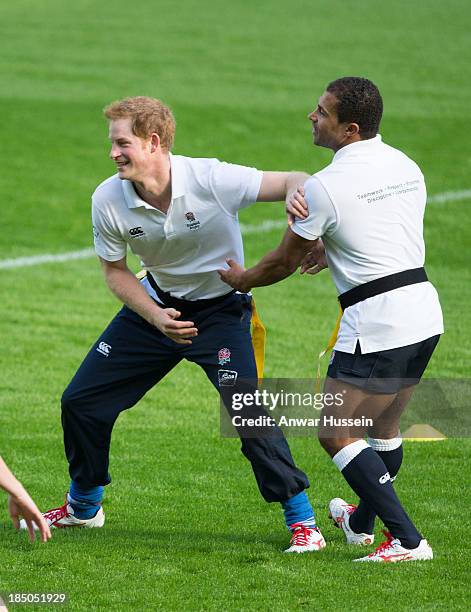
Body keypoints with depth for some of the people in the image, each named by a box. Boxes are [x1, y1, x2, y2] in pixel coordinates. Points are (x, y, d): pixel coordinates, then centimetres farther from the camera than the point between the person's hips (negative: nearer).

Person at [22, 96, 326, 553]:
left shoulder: (211, 180, -28)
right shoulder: (108, 200, -16)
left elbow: (292, 182, -24)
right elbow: (115, 271, -2)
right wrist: (157, 319, -17)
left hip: (220, 310, -4)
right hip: (156, 305, 5)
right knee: (80, 402, 6)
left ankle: (302, 520, -9)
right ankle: (83, 507, 32)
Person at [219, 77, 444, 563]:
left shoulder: (325, 186, -12)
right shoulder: (406, 166, 10)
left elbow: (285, 262, 0)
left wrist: (240, 279, 19)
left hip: (376, 320, -8)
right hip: (424, 308, 8)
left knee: (335, 432, -1)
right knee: (383, 428, 24)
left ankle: (406, 540, -8)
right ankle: (362, 522, 43)